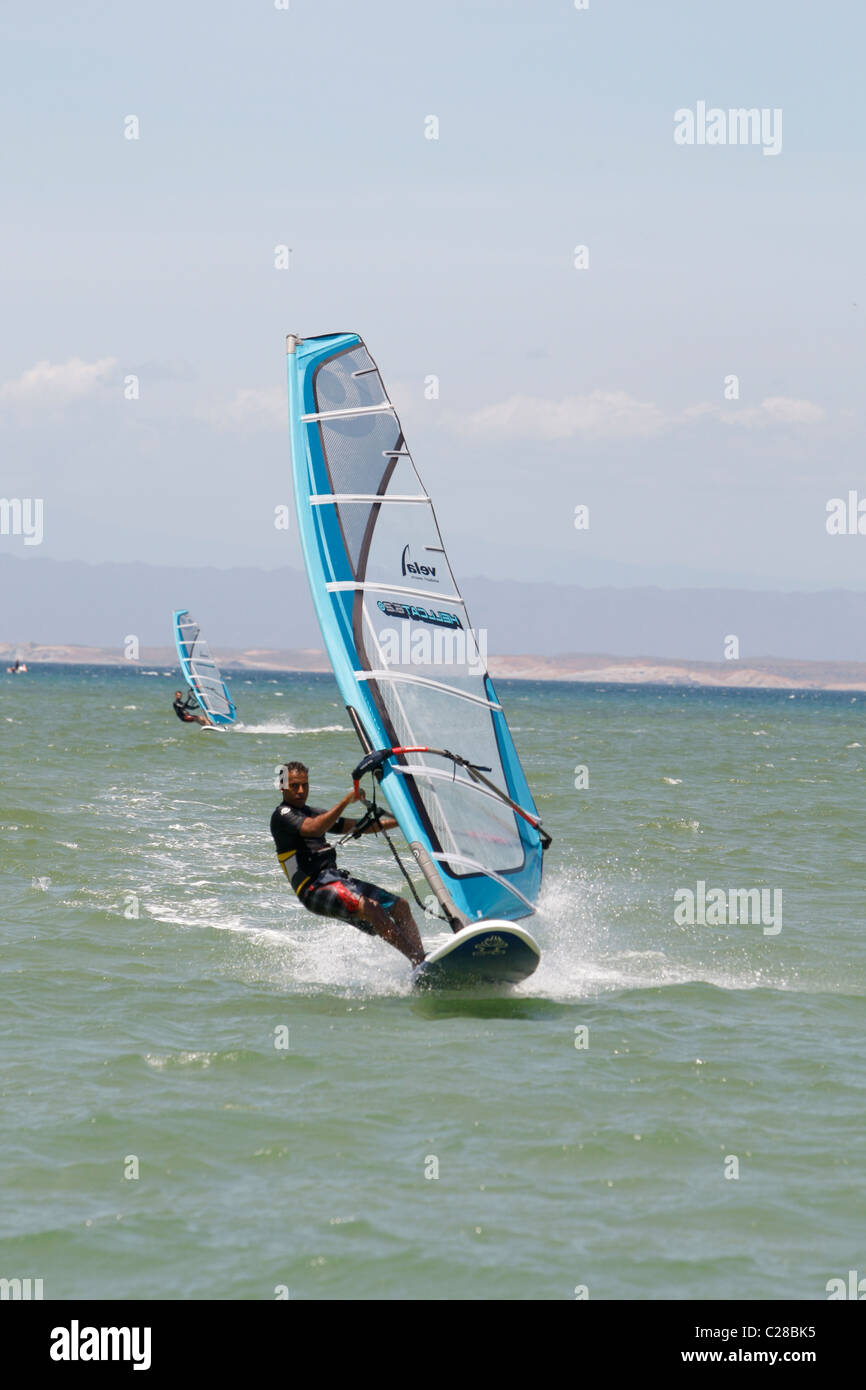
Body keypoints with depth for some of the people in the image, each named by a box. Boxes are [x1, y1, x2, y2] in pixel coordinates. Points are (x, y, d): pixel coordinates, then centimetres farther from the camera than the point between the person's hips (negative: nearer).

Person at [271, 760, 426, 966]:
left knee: (400, 906, -1)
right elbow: (315, 829, -23)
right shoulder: (282, 816, -3)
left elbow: (358, 826, 27)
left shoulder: (312, 813, 25)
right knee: (370, 908, -29)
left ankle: (420, 960, -10)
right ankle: (418, 961, -32)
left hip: (336, 878, 9)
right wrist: (346, 801, -28)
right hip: (314, 888, -9)